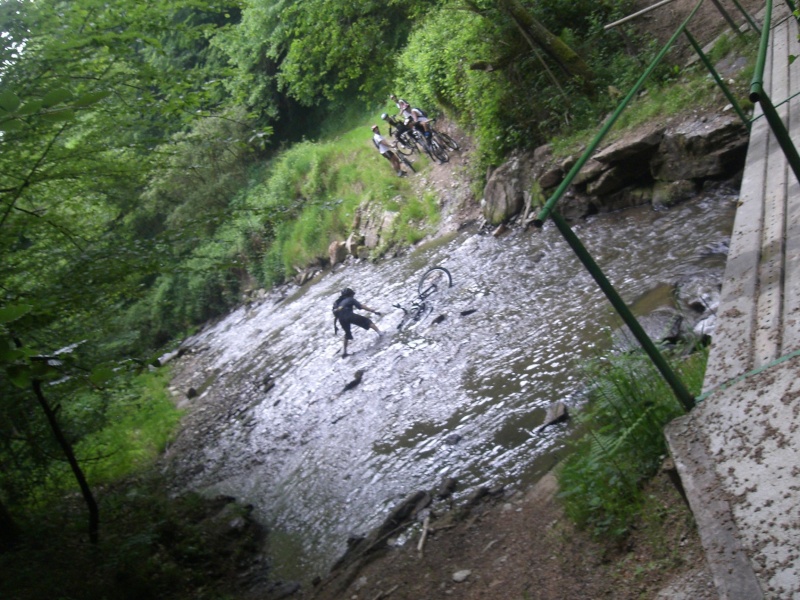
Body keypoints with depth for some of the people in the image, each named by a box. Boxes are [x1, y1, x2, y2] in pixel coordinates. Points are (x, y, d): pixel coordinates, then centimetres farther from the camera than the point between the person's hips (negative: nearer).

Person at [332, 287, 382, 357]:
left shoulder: (338, 302, 36)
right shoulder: (350, 299, 19)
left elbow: (335, 316, 34)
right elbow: (362, 306, 7)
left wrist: (335, 326, 41)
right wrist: (374, 311, 6)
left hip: (341, 319, 5)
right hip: (348, 315, -5)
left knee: (347, 333, 27)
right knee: (366, 321, 6)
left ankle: (344, 351, 23)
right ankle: (379, 332, -7)